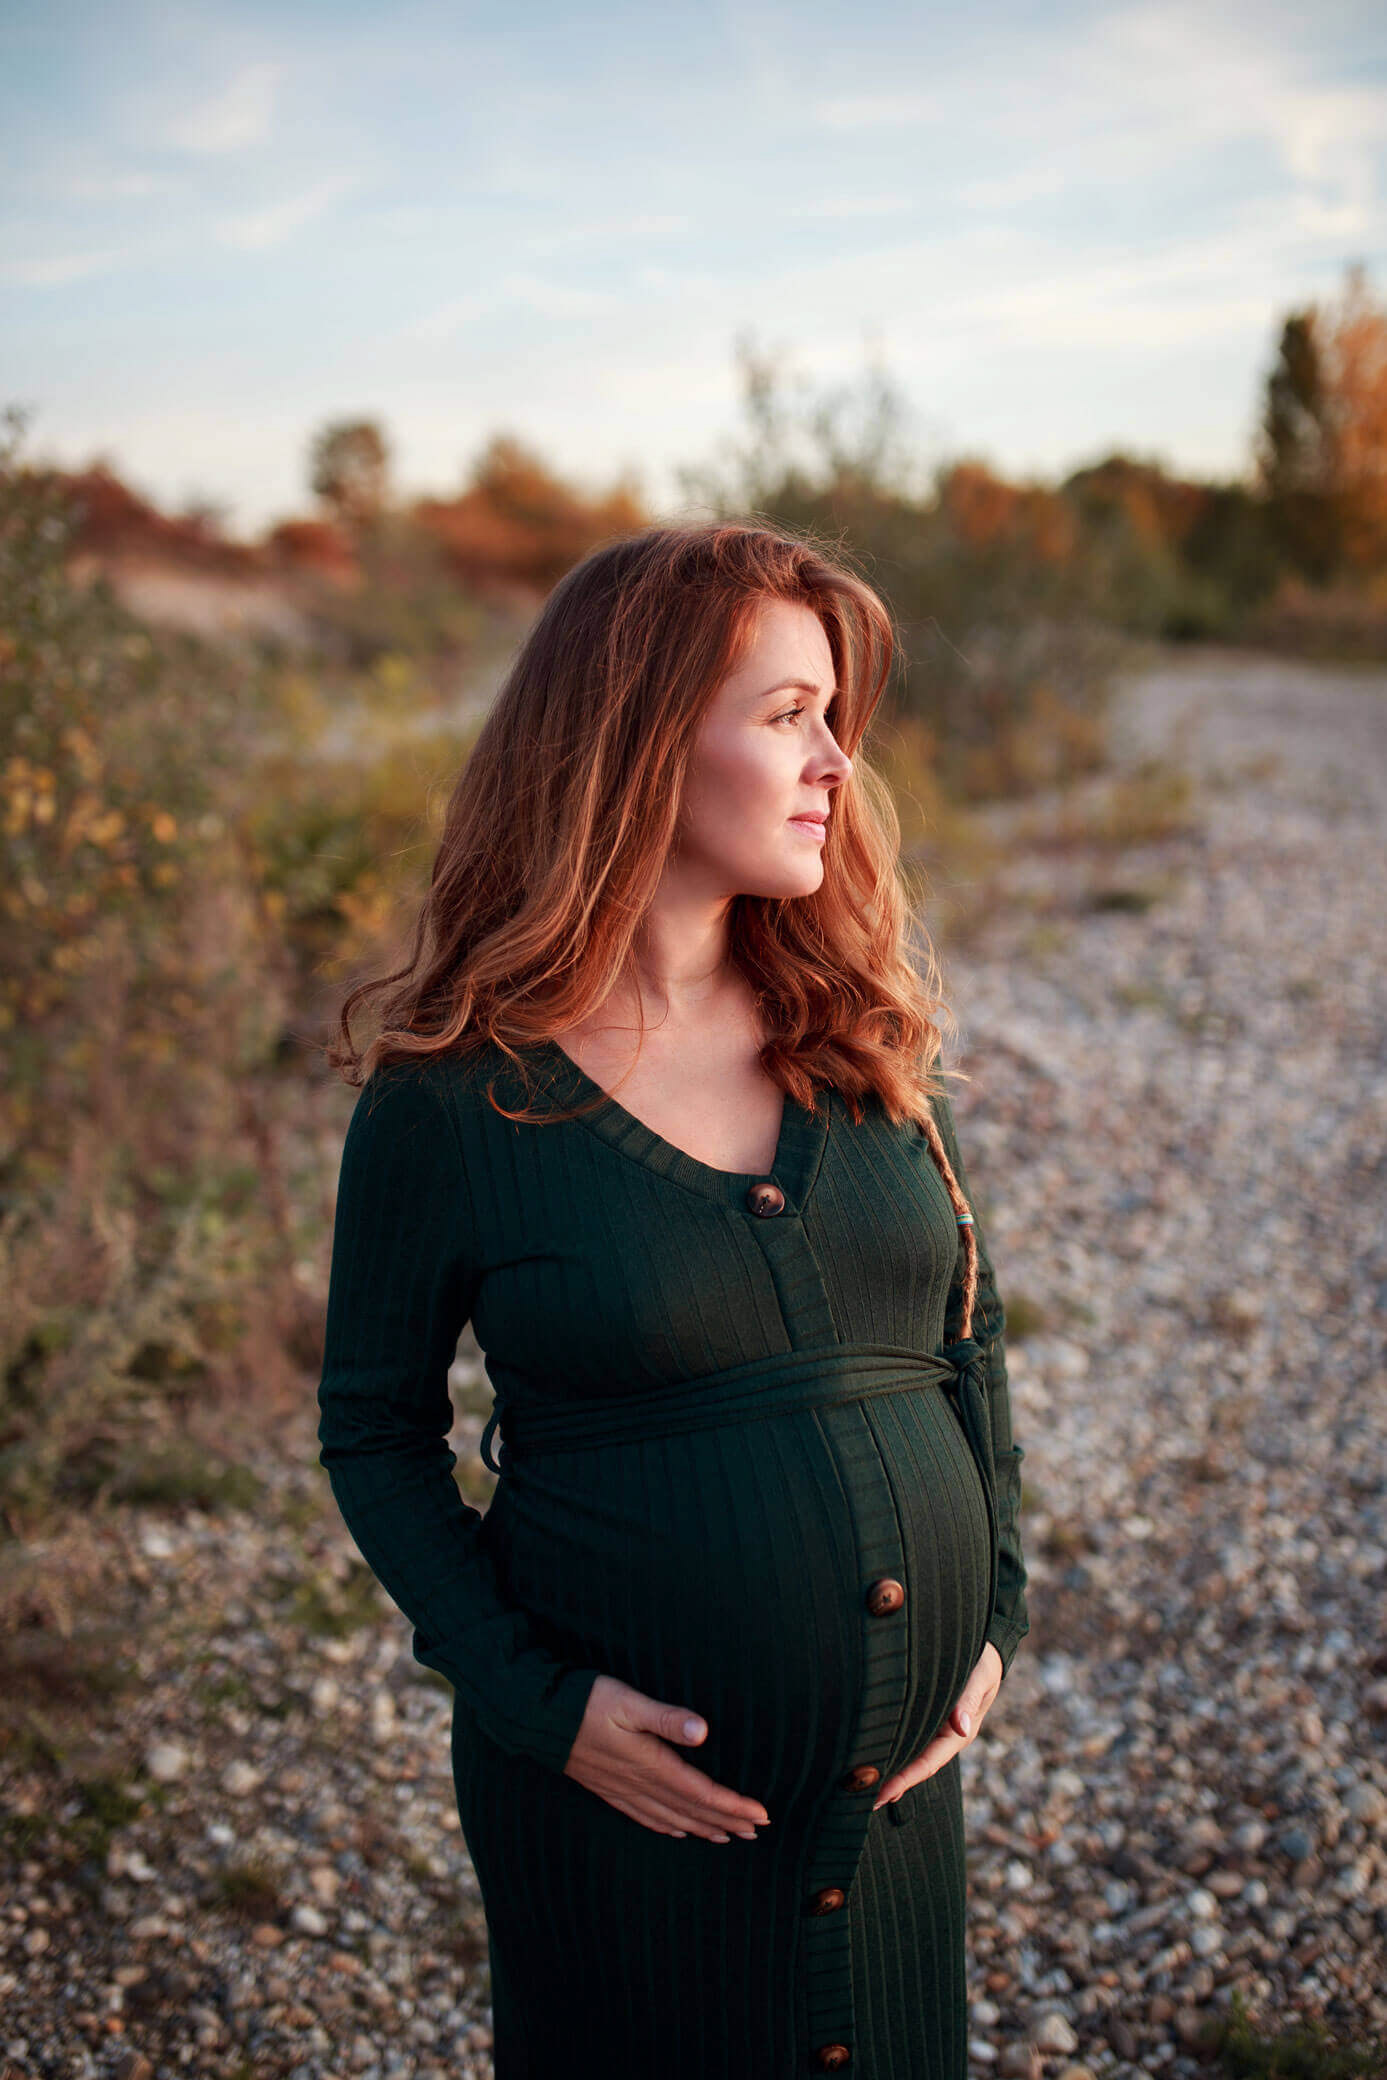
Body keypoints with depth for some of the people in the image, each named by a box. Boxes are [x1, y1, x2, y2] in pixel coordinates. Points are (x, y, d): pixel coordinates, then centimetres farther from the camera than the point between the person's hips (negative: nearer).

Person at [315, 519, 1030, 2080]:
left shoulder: (861, 1032, 0)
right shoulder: (450, 1099, -13)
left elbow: (968, 1322, 10)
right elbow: (375, 1429, -5)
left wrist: (995, 1608, 1)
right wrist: (534, 1698, -13)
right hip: (631, 1789, -4)